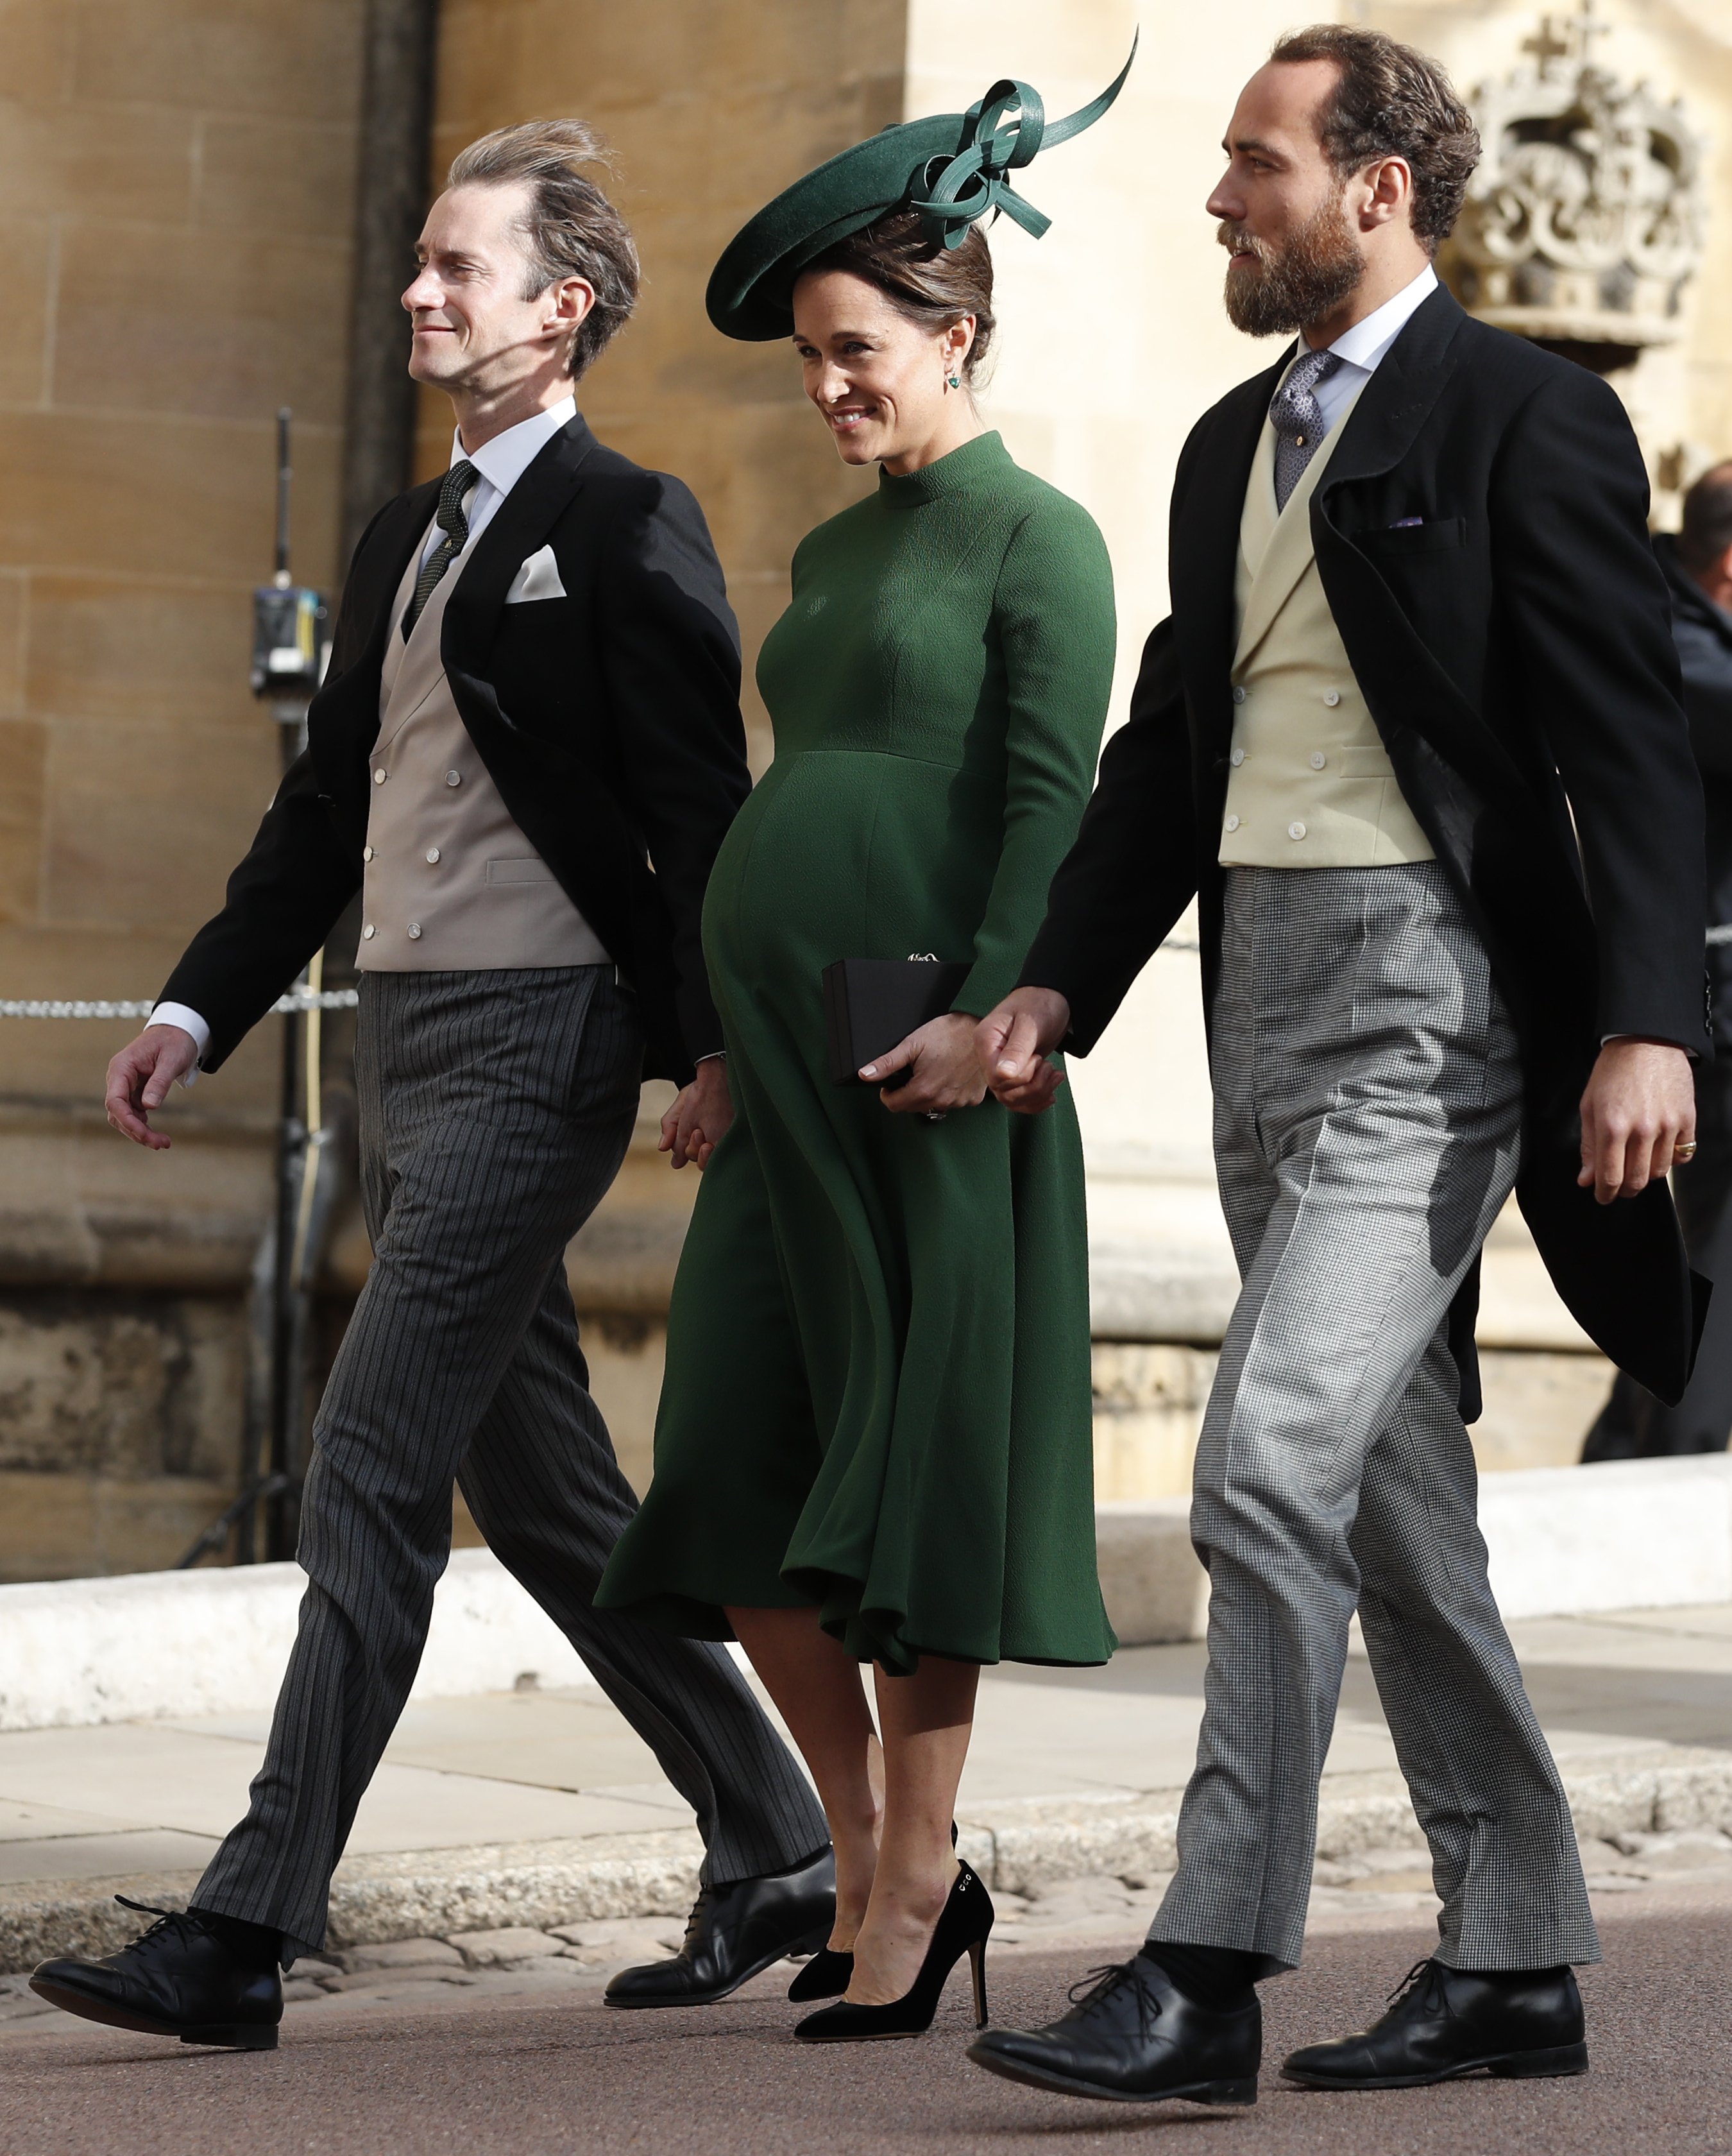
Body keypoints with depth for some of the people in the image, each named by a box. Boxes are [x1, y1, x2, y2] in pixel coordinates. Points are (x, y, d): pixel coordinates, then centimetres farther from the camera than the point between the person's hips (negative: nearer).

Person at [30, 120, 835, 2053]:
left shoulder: (622, 529, -7)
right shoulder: (404, 542, 18)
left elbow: (699, 805, -13)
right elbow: (326, 811, 21)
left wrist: (713, 1037, -21)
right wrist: (199, 1012, 12)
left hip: (530, 1045, -9)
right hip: (399, 1049, 9)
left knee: (369, 1481, -13)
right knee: (541, 1495, 14)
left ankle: (250, 1931, -13)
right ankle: (773, 1859, 25)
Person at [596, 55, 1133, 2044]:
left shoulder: (1037, 540, -3)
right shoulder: (833, 556, 20)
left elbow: (1049, 796, -12)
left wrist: (990, 1010, -22)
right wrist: (724, 1050, 18)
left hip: (929, 1074, -8)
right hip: (788, 1074, 8)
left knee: (911, 1483, -3)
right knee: (738, 1497, 5)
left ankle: (911, 1900, 5)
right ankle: (872, 1863, 17)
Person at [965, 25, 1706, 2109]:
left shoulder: (1523, 415, -7)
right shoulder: (1234, 444, 17)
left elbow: (1627, 741, -11)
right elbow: (1169, 745, 22)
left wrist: (1645, 1023, -18)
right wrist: (1055, 984, 11)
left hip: (1427, 987, -8)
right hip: (1263, 995, 9)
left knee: (1272, 1464, -16)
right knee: (1391, 1497, 11)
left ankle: (1208, 1973, -14)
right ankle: (1514, 1959, 20)